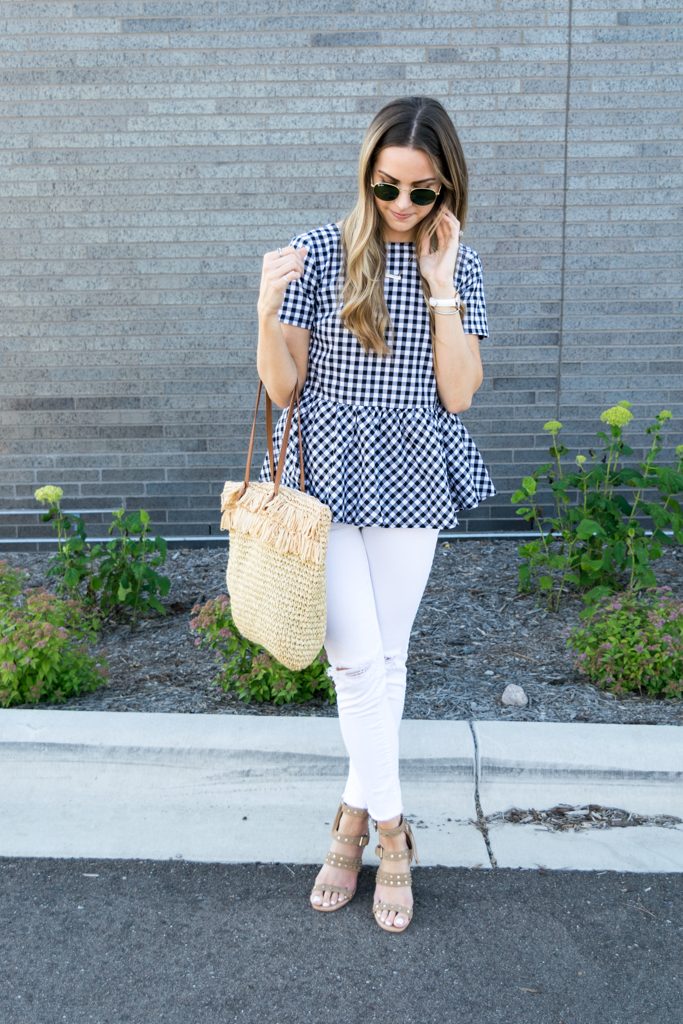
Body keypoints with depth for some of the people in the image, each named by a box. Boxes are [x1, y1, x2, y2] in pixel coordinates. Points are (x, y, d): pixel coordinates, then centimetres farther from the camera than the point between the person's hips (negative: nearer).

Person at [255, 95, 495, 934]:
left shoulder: (460, 265, 2)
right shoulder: (319, 252, -4)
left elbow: (457, 394, -6)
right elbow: (282, 387, -3)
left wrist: (441, 286, -11)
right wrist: (267, 313, -21)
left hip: (411, 479, 2)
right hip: (328, 472, -1)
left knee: (386, 657, 10)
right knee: (357, 657, -5)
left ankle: (356, 814, 28)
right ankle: (389, 828, 14)